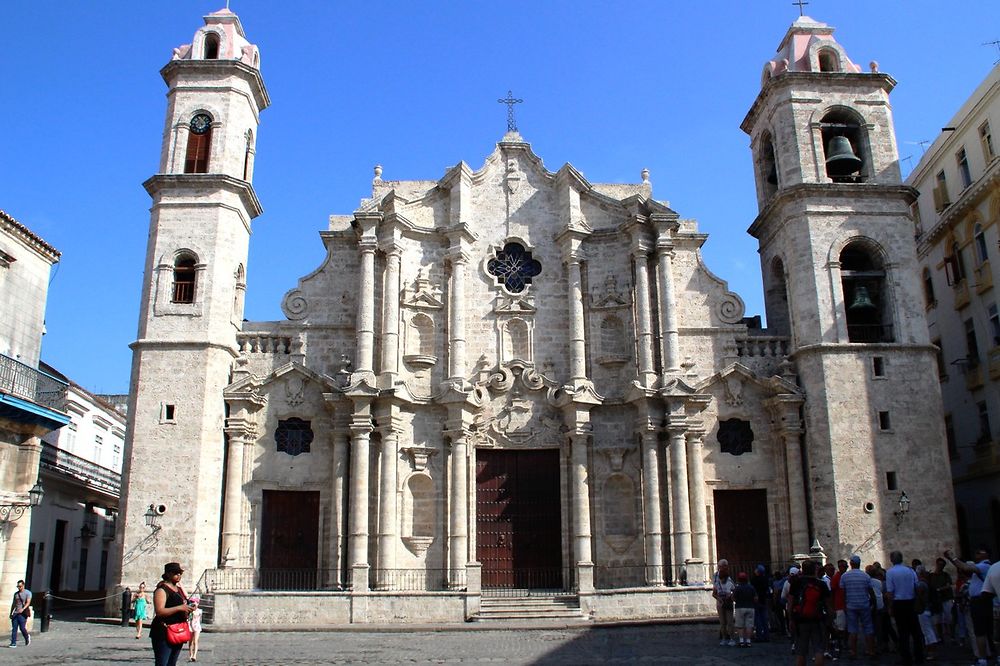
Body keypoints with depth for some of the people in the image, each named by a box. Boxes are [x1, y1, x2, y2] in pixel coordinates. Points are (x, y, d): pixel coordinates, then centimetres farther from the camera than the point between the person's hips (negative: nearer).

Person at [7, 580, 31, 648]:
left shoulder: (28, 593, -4)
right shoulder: (16, 594, 14)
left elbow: (28, 603, -14)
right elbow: (13, 604, 21)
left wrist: (23, 609, -30)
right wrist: (11, 613, 19)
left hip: (23, 613, -5)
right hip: (15, 613, 5)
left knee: (22, 628, -5)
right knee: (14, 628, -1)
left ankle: (27, 637, 21)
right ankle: (13, 643, 1)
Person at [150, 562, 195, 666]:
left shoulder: (179, 589, 15)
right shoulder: (162, 589, -9)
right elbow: (159, 611, -20)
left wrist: (189, 608, 5)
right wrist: (179, 608, -24)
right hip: (163, 633, -8)